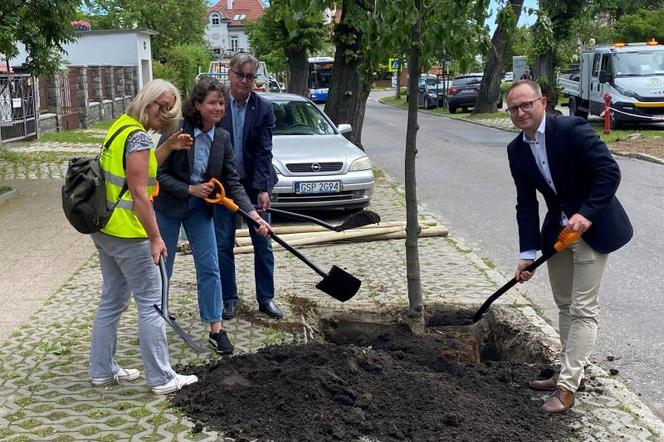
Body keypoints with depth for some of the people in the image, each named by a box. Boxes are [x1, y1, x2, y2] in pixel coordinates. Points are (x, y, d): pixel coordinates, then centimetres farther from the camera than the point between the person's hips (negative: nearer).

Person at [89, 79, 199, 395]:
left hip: (104, 230, 9)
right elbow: (139, 193, -22)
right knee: (150, 304, 1)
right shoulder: (138, 136, -18)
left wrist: (168, 147, 11)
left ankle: (102, 370, 28)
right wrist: (155, 238, -18)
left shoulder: (120, 126, 10)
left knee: (112, 301, 18)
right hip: (127, 234, -9)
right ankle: (161, 379, 8)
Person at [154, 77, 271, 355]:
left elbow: (232, 182, -7)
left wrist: (255, 215, -16)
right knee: (161, 267, 9)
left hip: (199, 208, 4)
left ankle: (216, 329, 8)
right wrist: (190, 189, -24)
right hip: (168, 207, -3)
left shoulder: (222, 138, -7)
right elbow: (158, 173, -17)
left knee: (209, 268, 1)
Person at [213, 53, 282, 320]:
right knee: (223, 244, 5)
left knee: (262, 243, 7)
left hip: (255, 184, 0)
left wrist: (263, 189, -18)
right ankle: (229, 298, 19)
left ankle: (266, 298, 18)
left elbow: (264, 151, -10)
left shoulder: (264, 108, -6)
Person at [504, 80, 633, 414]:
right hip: (557, 229, 7)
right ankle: (568, 371, 29)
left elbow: (610, 171, -22)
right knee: (565, 305, 16)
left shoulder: (571, 129, -20)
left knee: (582, 309, -5)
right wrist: (528, 253, -6)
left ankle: (567, 386, -2)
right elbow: (526, 204, 0)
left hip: (592, 226, -7)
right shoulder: (516, 150, 0)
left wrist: (587, 214, -29)